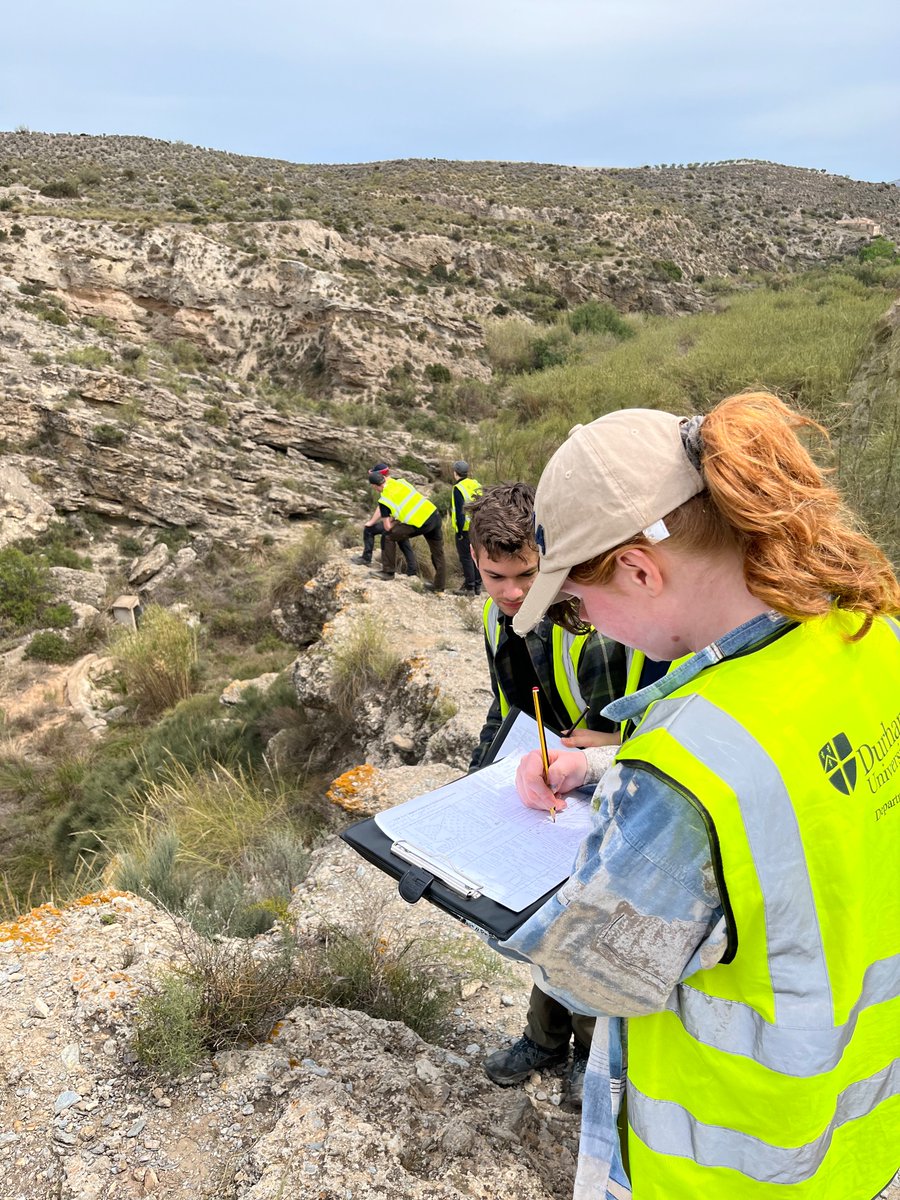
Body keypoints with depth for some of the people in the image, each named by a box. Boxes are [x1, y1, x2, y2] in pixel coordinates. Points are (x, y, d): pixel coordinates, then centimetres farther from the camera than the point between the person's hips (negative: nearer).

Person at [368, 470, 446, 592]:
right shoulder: (401, 482, 11)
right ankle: (439, 585, 27)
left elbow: (388, 527, 0)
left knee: (388, 536, 10)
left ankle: (388, 571, 15)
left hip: (421, 524, -6)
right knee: (437, 553, 19)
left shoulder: (383, 501, -2)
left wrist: (394, 522, 22)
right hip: (434, 514, 6)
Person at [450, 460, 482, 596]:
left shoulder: (458, 489, -13)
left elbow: (460, 512, -17)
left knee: (466, 557, -2)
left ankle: (469, 588, -1)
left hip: (466, 529, -8)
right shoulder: (476, 484, 10)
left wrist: (460, 531, -13)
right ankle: (477, 586, 21)